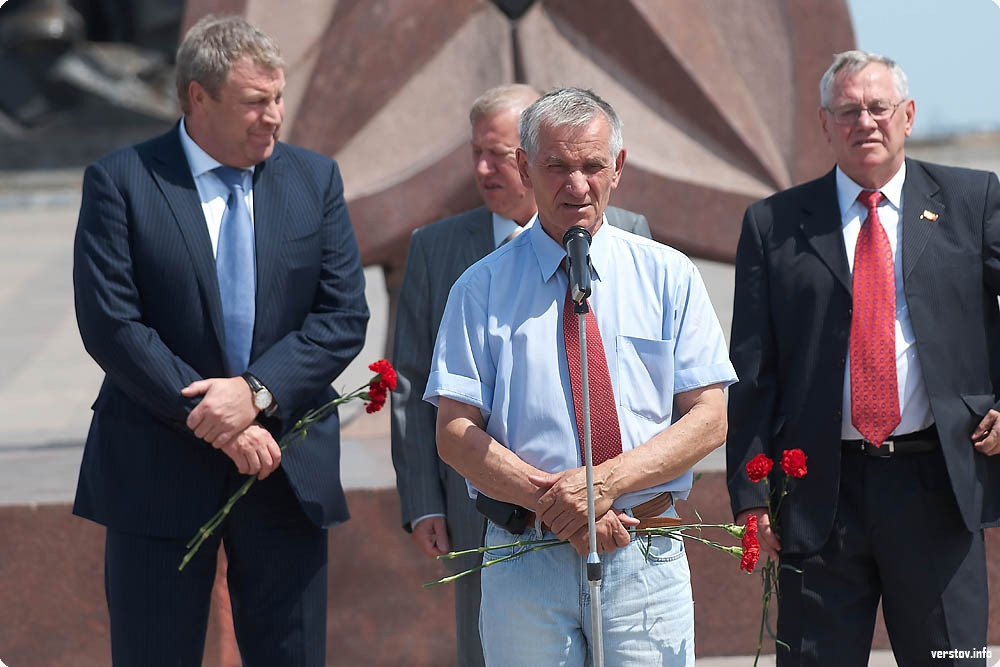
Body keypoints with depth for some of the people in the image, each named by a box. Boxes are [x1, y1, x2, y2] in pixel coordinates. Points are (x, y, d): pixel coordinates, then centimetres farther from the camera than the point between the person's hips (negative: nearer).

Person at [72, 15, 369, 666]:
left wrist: (258, 391, -14)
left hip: (287, 467, 3)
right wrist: (212, 421, -16)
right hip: (160, 470, -3)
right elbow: (109, 323, -11)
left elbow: (345, 315, 1)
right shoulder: (120, 181, -3)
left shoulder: (315, 179, 7)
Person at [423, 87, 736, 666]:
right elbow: (455, 433, -1)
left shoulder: (668, 276, 7)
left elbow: (710, 418, 1)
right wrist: (550, 499, -15)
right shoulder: (483, 287, 4)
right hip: (524, 567, 0)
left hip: (644, 560, 1)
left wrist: (606, 481, -13)